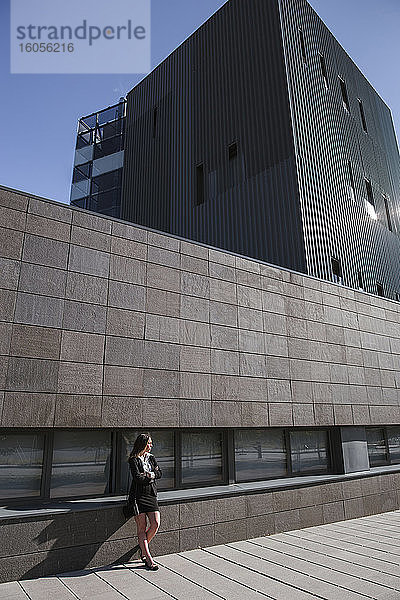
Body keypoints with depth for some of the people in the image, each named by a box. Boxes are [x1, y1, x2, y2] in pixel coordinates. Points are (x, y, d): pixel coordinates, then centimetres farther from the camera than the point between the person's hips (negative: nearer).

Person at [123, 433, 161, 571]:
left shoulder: (151, 458, 13)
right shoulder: (133, 460, -5)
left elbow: (159, 473, 5)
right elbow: (137, 477, -15)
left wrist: (147, 475, -10)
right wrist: (151, 475, -4)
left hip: (151, 494, 5)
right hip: (138, 495, -5)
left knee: (155, 524, -6)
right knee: (142, 527, -3)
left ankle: (143, 546, 19)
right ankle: (148, 558, 3)